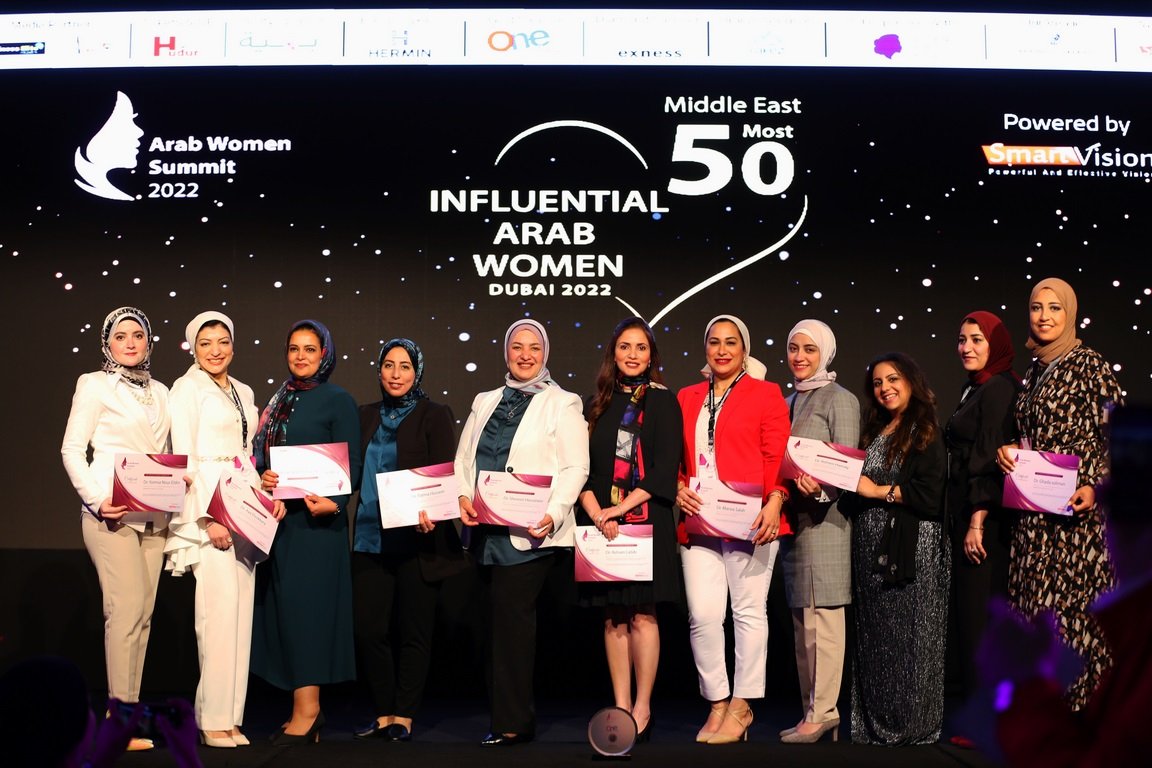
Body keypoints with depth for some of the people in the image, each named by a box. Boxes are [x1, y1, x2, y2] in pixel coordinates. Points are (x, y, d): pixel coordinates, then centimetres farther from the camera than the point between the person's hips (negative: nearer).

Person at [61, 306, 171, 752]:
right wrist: (96, 499, -14)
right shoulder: (94, 385, 2)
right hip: (112, 512, -6)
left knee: (143, 612, 5)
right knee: (127, 608, -12)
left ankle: (128, 710, 12)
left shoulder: (159, 392, 17)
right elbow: (71, 449, -3)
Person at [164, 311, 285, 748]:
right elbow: (184, 458, -8)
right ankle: (213, 719, -3)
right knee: (221, 607, -11)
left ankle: (231, 718, 10)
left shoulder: (243, 392, 18)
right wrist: (208, 517, -15)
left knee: (241, 610, 4)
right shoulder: (187, 389, -2)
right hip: (208, 509, -7)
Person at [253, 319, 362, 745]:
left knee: (305, 607, -7)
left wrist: (333, 503, -26)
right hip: (278, 518, 7)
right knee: (283, 609, 7)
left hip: (315, 520, -7)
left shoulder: (338, 401, -4)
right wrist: (262, 478, -7)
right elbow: (264, 455, 16)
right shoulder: (279, 401, 15)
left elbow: (351, 465, -9)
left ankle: (307, 710, 0)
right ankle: (305, 708, 15)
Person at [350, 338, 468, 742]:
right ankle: (384, 714, 19)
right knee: (368, 628, 4)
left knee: (413, 630, 4)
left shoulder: (434, 415, -2)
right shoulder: (367, 415, 13)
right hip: (370, 539, 5)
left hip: (416, 539, -4)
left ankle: (403, 718, 15)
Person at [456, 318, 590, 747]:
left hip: (530, 532, -6)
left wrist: (553, 514, -19)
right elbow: (464, 458, 15)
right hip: (486, 529, 6)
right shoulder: (485, 402, 18)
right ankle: (516, 715, 20)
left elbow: (575, 468, -6)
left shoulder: (562, 404, 2)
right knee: (502, 619, 10)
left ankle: (511, 723, -2)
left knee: (510, 618, -10)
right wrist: (463, 497, -5)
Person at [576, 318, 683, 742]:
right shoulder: (596, 404, 11)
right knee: (614, 618, 5)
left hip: (647, 519, -3)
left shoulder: (663, 401, 1)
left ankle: (643, 707, 6)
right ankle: (620, 706, 12)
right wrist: (596, 511, -10)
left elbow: (665, 467, -7)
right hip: (602, 521, 3)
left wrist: (621, 508, -14)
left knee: (642, 615, -3)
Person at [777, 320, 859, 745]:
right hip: (792, 518, 7)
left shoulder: (840, 399, -2)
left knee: (821, 614, -9)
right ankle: (811, 711, 13)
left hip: (824, 518, -7)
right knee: (801, 619, 8)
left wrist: (819, 485, -27)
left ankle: (823, 710, -6)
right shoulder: (788, 402, 19)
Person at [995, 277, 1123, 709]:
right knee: (1034, 603, 6)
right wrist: (1009, 451, 2)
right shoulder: (1034, 372, 16)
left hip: (1075, 509, -7)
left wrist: (1094, 486, -21)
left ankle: (1081, 701, 2)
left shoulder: (1089, 366, -5)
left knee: (1071, 604, -7)